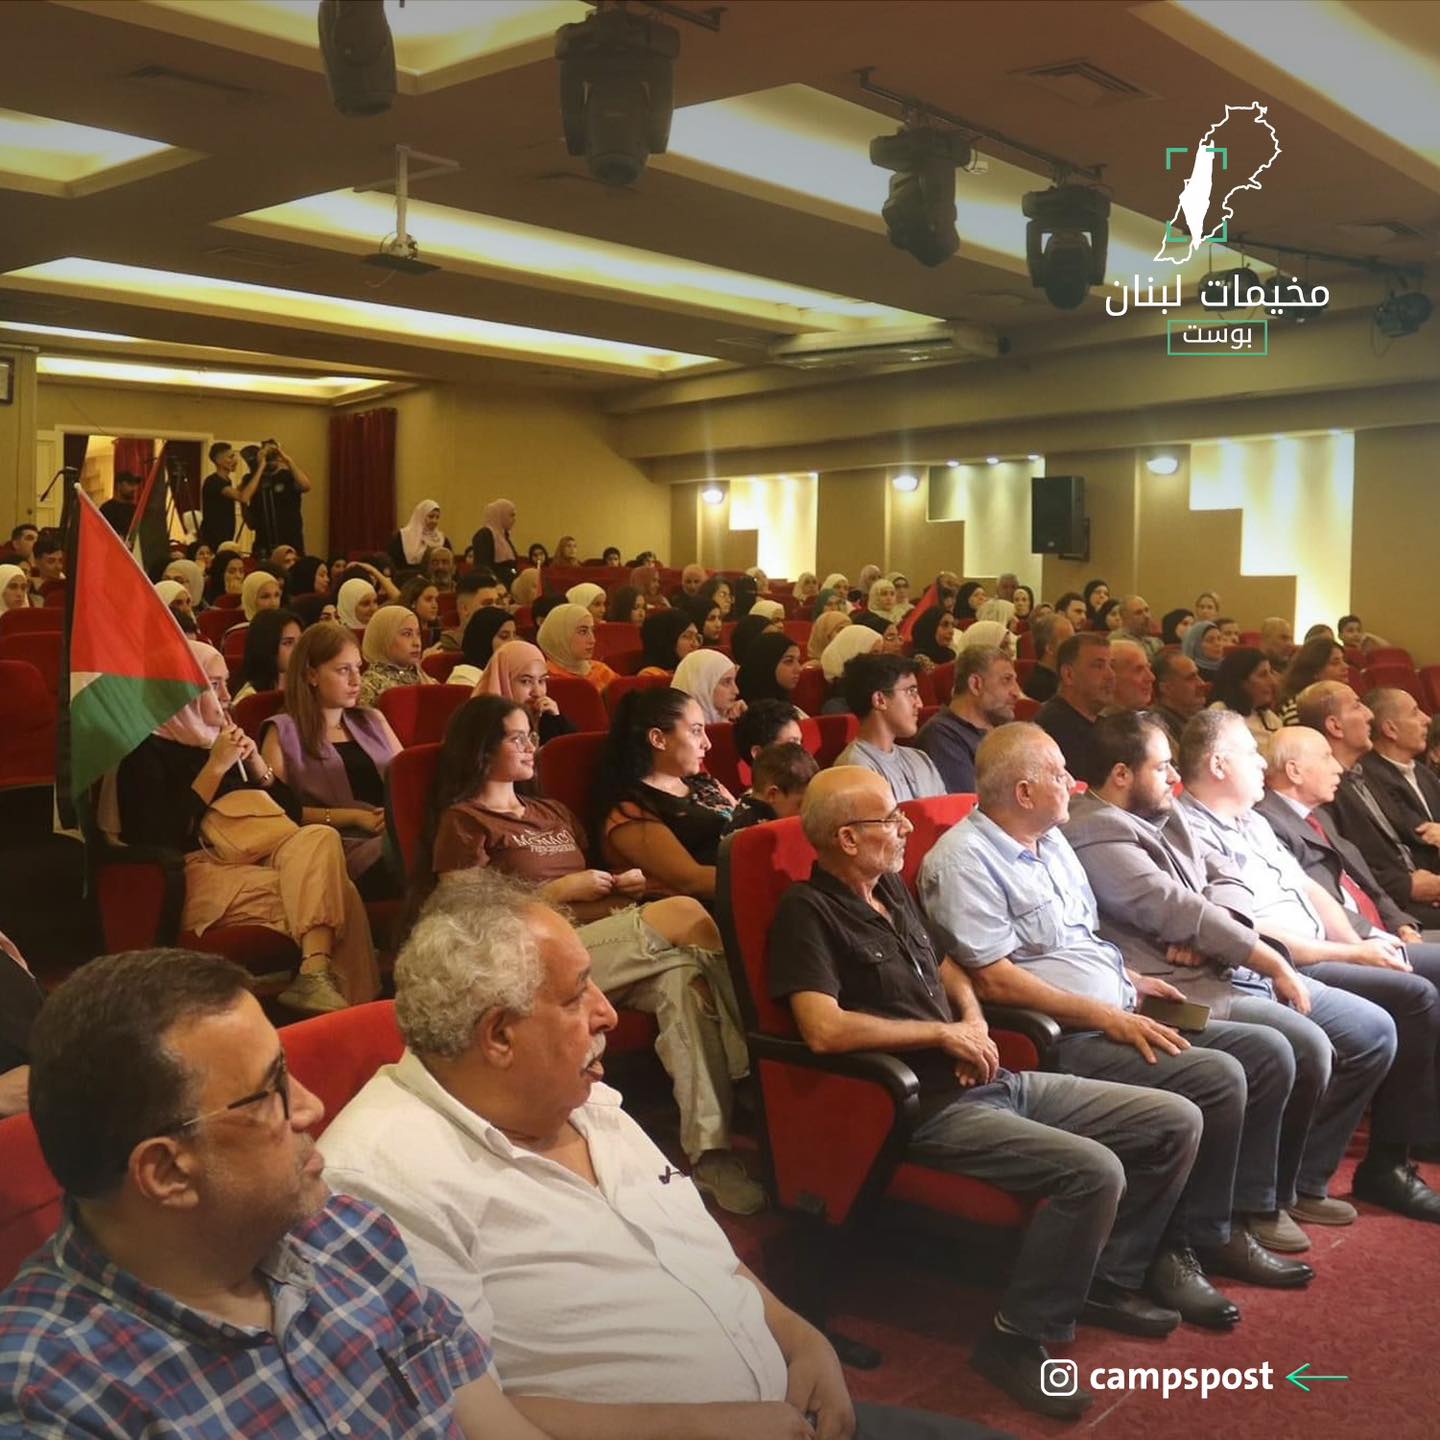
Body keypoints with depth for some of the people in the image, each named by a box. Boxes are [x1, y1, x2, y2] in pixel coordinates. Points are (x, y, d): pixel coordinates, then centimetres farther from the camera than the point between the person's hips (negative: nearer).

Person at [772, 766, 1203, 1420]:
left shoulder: (891, 889, 14)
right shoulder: (807, 912, -12)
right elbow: (824, 1029, -26)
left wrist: (973, 1021, 4)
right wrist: (942, 1032, -15)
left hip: (995, 1081, 9)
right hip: (931, 1108, -9)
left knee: (1176, 1123, 6)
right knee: (1094, 1172, -29)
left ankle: (1108, 1278, 21)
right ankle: (1019, 1339, -10)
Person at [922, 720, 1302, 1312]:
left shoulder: (1051, 840, 16)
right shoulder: (964, 859, -14)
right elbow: (992, 979, -20)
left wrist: (1133, 980, 10)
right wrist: (1107, 1016, -19)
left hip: (1119, 1017, 10)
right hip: (1064, 1039, -10)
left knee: (1268, 1053, 2)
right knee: (1217, 1080, -23)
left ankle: (1227, 1225, 9)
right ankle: (1176, 1249, -6)